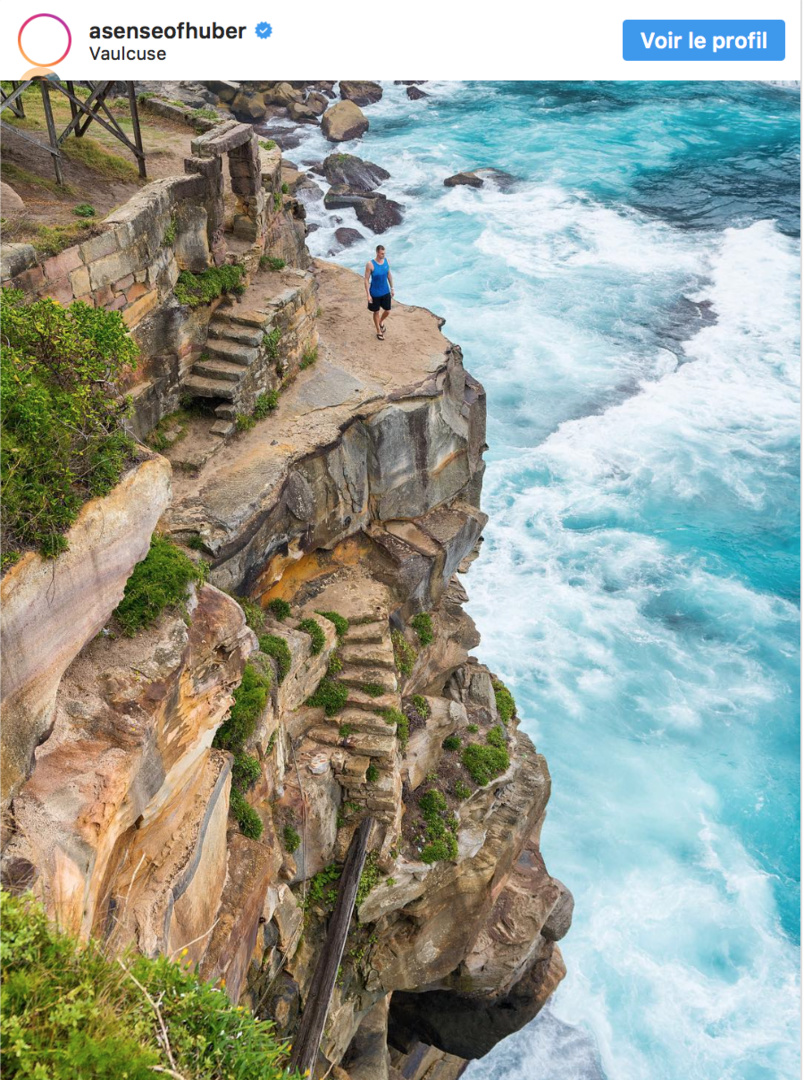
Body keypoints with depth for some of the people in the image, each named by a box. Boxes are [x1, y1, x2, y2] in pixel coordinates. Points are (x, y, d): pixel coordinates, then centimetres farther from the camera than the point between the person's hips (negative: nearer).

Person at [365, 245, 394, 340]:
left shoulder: (386, 261, -6)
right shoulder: (370, 264, -22)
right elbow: (367, 280, -15)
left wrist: (392, 288, 12)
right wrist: (368, 295, -17)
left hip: (385, 292, 4)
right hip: (375, 293, -4)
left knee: (387, 311, 14)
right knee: (377, 312, 11)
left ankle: (381, 322, 47)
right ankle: (379, 331, 30)